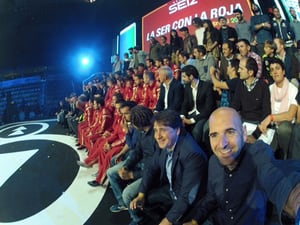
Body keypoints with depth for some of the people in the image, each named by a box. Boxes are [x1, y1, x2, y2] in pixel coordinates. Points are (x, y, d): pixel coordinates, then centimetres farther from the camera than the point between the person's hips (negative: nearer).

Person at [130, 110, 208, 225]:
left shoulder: (193, 154, -33)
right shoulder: (164, 143, -11)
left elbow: (188, 197, -30)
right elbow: (152, 168, 4)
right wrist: (141, 195, -3)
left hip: (188, 202, -7)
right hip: (169, 189, 7)